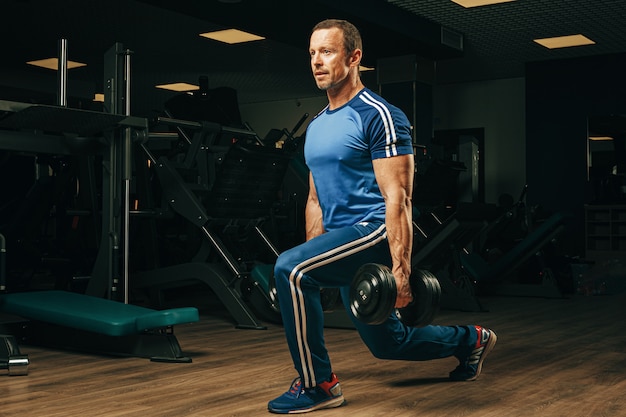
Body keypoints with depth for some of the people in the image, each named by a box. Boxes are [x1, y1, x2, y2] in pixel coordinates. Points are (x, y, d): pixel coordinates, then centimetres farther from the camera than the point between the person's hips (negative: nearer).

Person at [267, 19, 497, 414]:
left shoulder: (379, 116, -11)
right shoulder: (317, 125, 14)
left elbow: (398, 199, -18)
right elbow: (316, 200, 19)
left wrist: (401, 270, -23)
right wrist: (314, 257, 17)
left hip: (375, 232, -9)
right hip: (344, 240, 9)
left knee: (290, 268, -28)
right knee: (388, 343, 18)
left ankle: (318, 384, -12)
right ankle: (470, 340, 44)